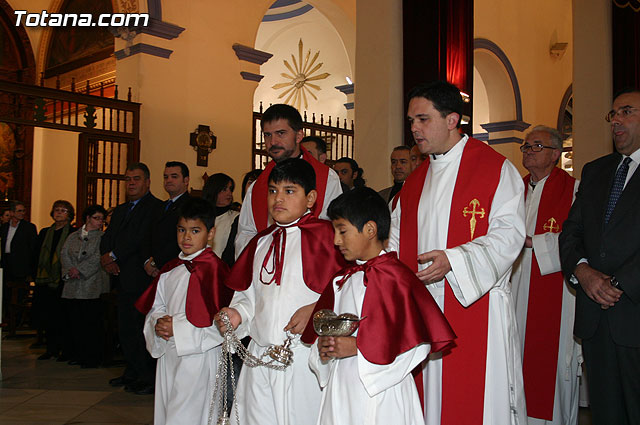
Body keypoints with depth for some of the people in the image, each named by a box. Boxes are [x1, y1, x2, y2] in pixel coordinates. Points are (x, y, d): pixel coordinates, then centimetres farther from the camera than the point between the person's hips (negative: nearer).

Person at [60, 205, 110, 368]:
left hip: (93, 284, -4)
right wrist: (70, 270, -8)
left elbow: (98, 258, -8)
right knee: (76, 321, 5)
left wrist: (79, 270, -12)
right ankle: (78, 355, 17)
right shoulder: (73, 236, 17)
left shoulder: (103, 237, 3)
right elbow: (64, 254, 8)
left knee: (93, 321, -5)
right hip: (74, 286, 4)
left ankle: (93, 357, 3)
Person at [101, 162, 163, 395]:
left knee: (142, 328, -5)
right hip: (123, 278, 9)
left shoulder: (155, 207, -7)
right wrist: (107, 259, -5)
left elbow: (140, 237, -16)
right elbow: (107, 238, 14)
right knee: (125, 328, 13)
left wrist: (113, 255, -12)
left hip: (140, 278, -8)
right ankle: (132, 372, 25)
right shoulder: (120, 210, 21)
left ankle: (148, 378, 3)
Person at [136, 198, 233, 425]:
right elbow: (154, 306, 18)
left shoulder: (213, 268, -13)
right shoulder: (170, 270, 11)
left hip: (198, 355, -7)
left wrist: (178, 328, -17)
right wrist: (158, 323, -5)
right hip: (168, 354, 8)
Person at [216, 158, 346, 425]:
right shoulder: (261, 242, 14)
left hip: (304, 351, -5)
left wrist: (316, 309, -20)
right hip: (259, 355, 6)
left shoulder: (323, 234, -6)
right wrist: (238, 313, 2)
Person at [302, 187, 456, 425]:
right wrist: (323, 347, -4)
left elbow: (416, 343, -18)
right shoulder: (342, 280, 11)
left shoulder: (395, 277, -13)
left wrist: (358, 346, -19)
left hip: (379, 393, -6)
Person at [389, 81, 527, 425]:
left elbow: (508, 233, -13)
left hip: (476, 303, -5)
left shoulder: (495, 168, -4)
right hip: (422, 308, 6)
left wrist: (453, 260, -25)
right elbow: (397, 237, 18)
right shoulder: (416, 180, 16)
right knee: (430, 394, 9)